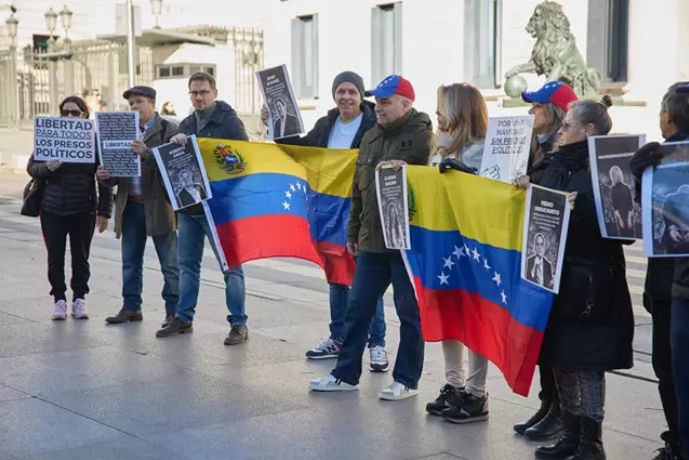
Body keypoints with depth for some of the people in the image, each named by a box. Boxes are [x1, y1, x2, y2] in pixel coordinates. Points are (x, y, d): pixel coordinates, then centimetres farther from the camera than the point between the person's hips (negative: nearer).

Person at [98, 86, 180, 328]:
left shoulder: (169, 130, -4)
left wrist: (147, 154, -27)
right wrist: (106, 176, -4)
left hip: (158, 205, -6)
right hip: (130, 205, 6)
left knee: (169, 263, 1)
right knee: (130, 261, 12)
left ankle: (174, 311, 6)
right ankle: (131, 307, 21)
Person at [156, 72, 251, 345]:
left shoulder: (229, 121, -5)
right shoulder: (186, 125, 14)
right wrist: (174, 143, -6)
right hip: (188, 206, 7)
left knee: (230, 265, -2)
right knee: (187, 264, 13)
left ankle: (239, 324, 3)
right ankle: (183, 318, 23)